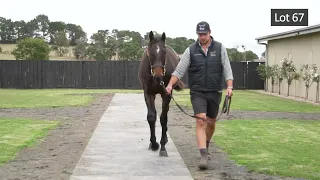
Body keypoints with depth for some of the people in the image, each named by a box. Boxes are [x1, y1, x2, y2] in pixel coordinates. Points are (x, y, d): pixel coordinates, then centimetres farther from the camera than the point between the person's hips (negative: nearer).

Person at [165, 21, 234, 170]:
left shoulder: (220, 48, 0)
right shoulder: (191, 50, -1)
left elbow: (227, 69, -3)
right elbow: (179, 70, -3)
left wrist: (229, 86, -16)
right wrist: (170, 85, -16)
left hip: (215, 92, 2)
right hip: (197, 93, -2)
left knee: (211, 122, 16)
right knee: (201, 121, -14)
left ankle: (206, 144, 42)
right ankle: (203, 156, -19)